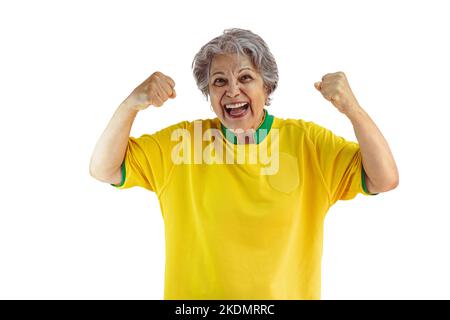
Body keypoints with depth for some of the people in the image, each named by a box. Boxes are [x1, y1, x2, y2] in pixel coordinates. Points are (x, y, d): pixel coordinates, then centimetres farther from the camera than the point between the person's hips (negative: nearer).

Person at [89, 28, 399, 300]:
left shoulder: (308, 141, -7)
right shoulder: (182, 139, -6)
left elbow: (385, 180, -12)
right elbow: (104, 169, -9)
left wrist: (351, 107, -25)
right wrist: (131, 104, -24)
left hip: (286, 292, 0)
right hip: (196, 292, 0)